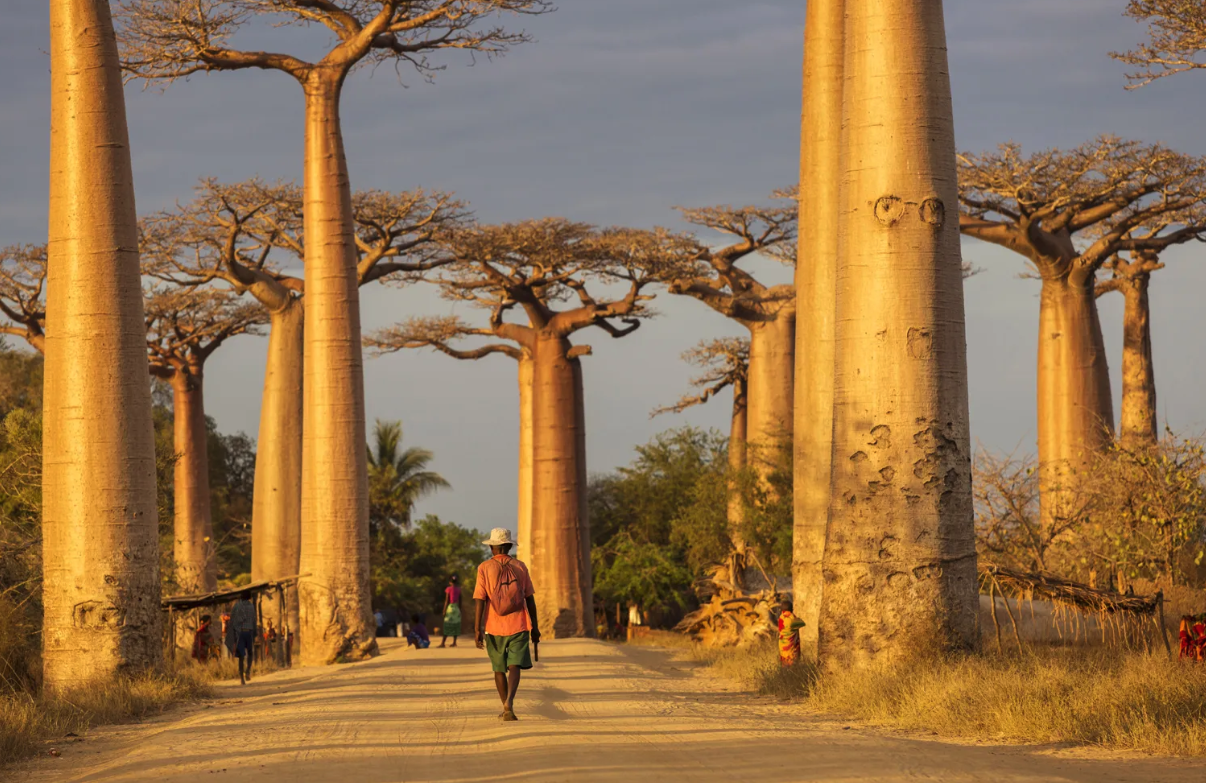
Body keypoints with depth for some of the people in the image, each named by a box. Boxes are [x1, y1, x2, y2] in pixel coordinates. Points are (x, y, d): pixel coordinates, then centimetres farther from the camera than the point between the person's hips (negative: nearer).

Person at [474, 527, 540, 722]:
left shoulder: (485, 568, -4)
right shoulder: (520, 567, 2)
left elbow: (480, 601, -9)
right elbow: (530, 600, 5)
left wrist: (477, 629, -9)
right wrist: (535, 627, 12)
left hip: (494, 627, 0)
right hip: (518, 626, 0)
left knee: (499, 669, 16)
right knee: (514, 666, -6)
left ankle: (506, 707, 26)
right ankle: (509, 704, -29)